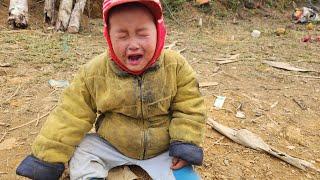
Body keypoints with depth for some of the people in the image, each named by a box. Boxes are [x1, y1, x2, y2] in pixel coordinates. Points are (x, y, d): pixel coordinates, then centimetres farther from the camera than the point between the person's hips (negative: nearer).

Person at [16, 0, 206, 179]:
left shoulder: (176, 66, -18)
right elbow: (71, 116, -11)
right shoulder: (94, 72, -16)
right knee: (80, 153, -11)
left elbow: (189, 108, -9)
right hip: (111, 146, 1)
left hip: (162, 150, 0)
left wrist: (186, 147, -19)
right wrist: (46, 159, -10)